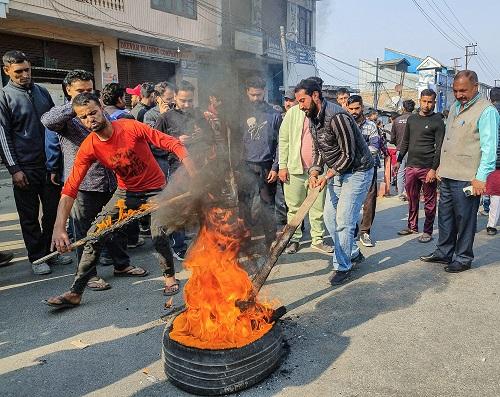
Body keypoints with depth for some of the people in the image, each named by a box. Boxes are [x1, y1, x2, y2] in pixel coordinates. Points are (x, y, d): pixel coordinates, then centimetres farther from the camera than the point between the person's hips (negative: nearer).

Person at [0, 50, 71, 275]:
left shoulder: (42, 92, 11)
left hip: (50, 163, 4)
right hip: (25, 168, -4)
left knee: (53, 211, 9)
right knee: (29, 215, 6)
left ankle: (50, 252, 24)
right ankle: (37, 257, 18)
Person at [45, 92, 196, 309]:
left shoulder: (131, 127, -23)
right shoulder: (88, 148, -14)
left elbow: (172, 143, -22)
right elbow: (70, 188, -18)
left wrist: (191, 170, -35)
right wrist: (59, 228, -29)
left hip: (156, 188, -3)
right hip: (126, 191, 4)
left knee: (159, 233, -21)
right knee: (94, 234, -3)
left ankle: (170, 276, 10)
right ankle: (75, 292, 11)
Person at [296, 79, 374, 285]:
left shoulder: (337, 117, -26)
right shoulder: (313, 118, 4)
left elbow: (348, 155, -22)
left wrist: (328, 175, -18)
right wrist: (314, 172, -4)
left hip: (357, 172, -9)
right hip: (337, 172, 9)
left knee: (343, 221, -7)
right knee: (329, 216, 12)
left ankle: (342, 267, 10)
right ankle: (353, 254, 30)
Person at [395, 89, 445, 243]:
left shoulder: (437, 121, -4)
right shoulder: (411, 119, 12)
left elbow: (439, 147, -8)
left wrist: (434, 169, -15)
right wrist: (399, 160, 14)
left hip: (428, 168, -5)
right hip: (411, 166, 5)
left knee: (429, 201, 4)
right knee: (412, 199, 14)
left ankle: (428, 231, 13)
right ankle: (412, 226, 27)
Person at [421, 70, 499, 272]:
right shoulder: (455, 106, 15)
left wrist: (481, 177, -19)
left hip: (467, 178, -8)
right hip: (447, 175, 8)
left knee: (465, 219, 4)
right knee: (445, 216, 16)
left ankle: (463, 258, 19)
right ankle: (444, 253, 29)